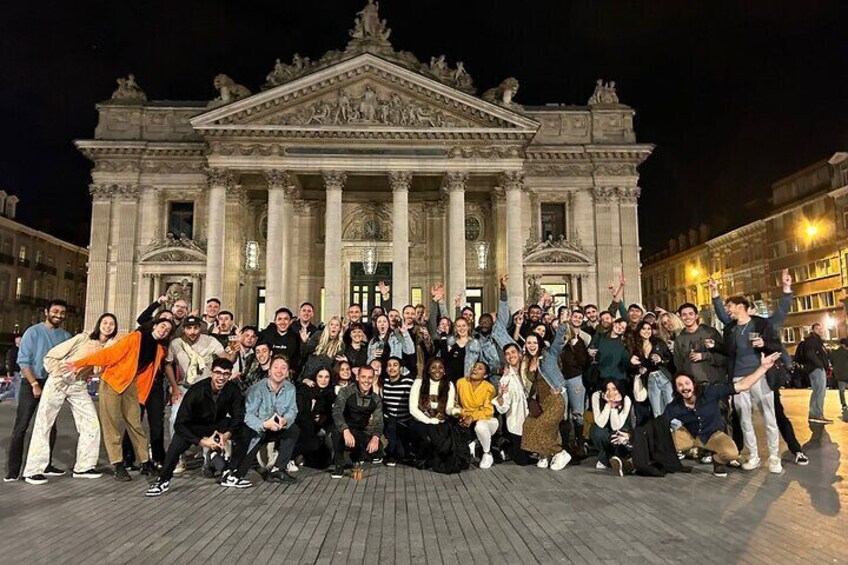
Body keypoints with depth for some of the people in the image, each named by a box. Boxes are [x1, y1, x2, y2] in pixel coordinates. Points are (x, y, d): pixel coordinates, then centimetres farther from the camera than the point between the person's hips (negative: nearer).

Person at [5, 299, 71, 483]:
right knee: (21, 427, -4)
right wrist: (35, 384, -15)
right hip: (31, 383, -4)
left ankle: (46, 466, 19)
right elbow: (23, 361, -10)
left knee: (50, 426, 9)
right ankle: (13, 470, 0)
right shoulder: (33, 332, -6)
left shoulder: (66, 336, 4)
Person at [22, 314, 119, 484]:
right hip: (58, 382, -5)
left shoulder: (110, 347, 3)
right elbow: (51, 356, -8)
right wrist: (58, 374, -14)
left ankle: (83, 467, 9)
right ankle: (33, 470, 9)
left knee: (92, 425, -1)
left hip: (79, 387, 5)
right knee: (43, 425, 0)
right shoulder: (83, 338, -10)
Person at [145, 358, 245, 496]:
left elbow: (238, 416, -11)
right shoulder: (196, 391, -27)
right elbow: (179, 424, -27)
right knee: (178, 441, -33)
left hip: (218, 425, 3)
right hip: (195, 426, -3)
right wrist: (202, 442, -34)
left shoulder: (233, 390, -19)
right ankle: (163, 480, -10)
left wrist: (227, 435, -28)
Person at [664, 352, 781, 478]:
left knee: (731, 453, -32)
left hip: (714, 434, -1)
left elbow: (742, 386, -25)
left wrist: (764, 367, -32)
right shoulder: (673, 408, -21)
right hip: (690, 435, 1)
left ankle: (718, 460, 5)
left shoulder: (709, 392, -25)